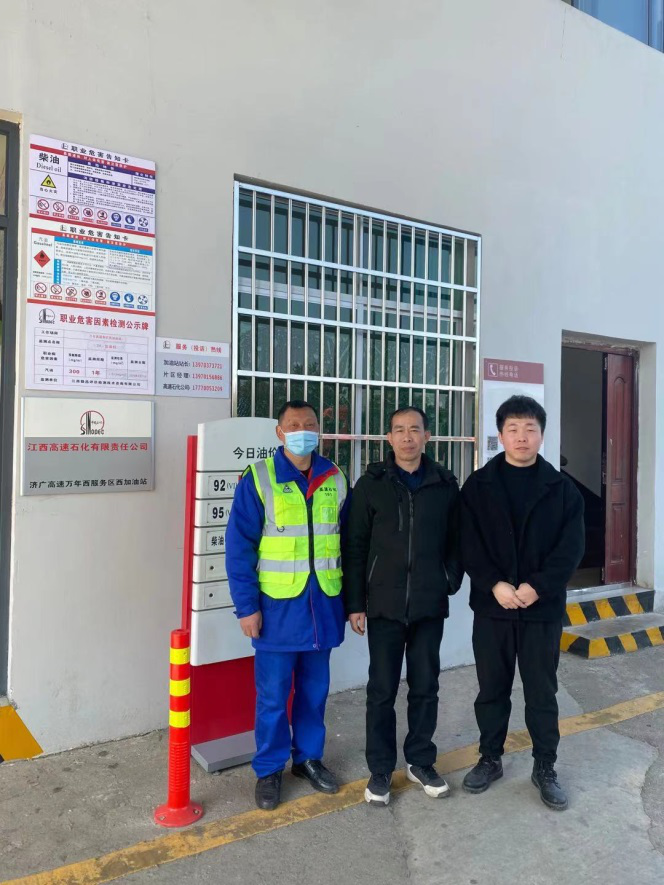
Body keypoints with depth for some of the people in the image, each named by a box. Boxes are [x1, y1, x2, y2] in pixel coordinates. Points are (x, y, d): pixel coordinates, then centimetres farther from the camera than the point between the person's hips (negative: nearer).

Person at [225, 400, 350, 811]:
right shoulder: (258, 479, -7)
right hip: (277, 606, -3)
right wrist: (246, 606, -10)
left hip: (323, 604, 3)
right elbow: (239, 548, -8)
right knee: (273, 694, 8)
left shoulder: (336, 480, 4)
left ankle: (309, 756, 36)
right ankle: (269, 769, 27)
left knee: (315, 689, 15)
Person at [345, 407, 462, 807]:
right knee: (382, 690, 7)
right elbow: (355, 546, -2)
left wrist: (451, 581, -1)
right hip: (384, 604, -1)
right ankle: (381, 768, 24)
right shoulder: (372, 483, -3)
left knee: (425, 686, 13)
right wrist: (355, 602, -3)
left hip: (430, 605, 2)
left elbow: (456, 541, 9)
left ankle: (421, 760, 31)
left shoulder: (445, 484, 2)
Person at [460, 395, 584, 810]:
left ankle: (545, 766, 29)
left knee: (542, 691, 11)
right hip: (491, 606, 0)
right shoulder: (478, 486, 0)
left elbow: (571, 548, -5)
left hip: (544, 607, 0)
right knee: (492, 689, 13)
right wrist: (495, 585, -17)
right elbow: (469, 544, -5)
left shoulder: (562, 488, 1)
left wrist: (537, 587, -16)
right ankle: (490, 759, 31)